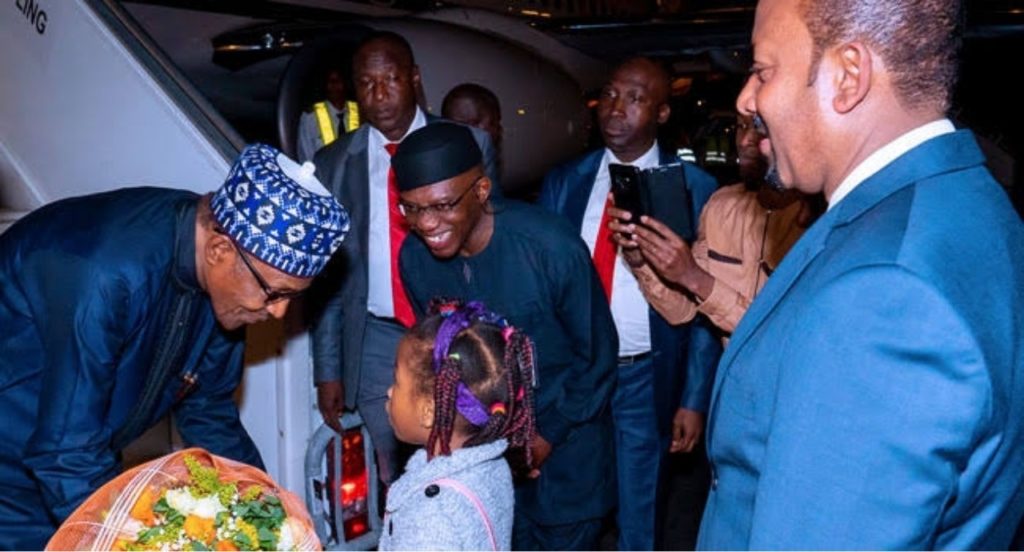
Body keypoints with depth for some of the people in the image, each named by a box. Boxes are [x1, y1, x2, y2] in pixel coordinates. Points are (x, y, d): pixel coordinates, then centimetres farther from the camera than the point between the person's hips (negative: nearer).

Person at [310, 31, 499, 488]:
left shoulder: (469, 145, -1)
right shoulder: (333, 163, 4)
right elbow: (327, 271, 7)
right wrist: (328, 369, 5)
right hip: (375, 344, 1)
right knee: (392, 481, 10)